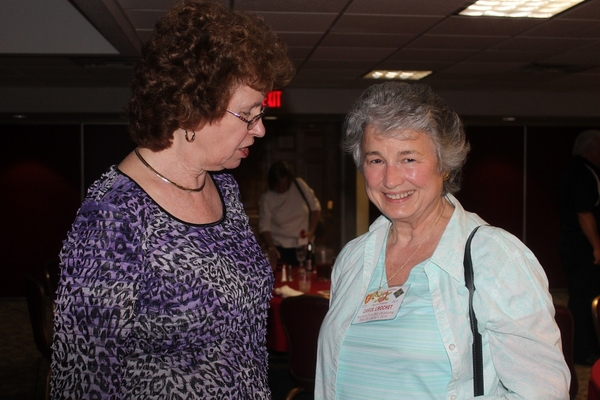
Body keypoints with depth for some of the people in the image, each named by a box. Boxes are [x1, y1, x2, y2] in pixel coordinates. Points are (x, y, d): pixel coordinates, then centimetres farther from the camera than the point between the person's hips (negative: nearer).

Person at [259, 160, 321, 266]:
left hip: (304, 246, 2)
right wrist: (271, 247, -20)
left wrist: (311, 231, -3)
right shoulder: (266, 199, -6)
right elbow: (264, 227, -5)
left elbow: (315, 208, 6)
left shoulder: (300, 185, -2)